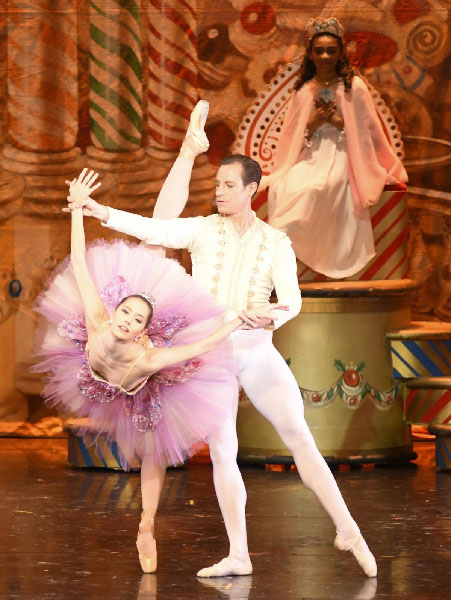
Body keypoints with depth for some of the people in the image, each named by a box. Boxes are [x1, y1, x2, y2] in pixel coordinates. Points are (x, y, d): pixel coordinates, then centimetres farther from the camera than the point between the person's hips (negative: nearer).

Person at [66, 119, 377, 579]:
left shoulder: (276, 243, 3)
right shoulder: (203, 230, 3)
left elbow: (292, 299, -8)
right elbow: (153, 229, -10)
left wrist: (273, 318, -30)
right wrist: (103, 213, -24)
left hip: (256, 348, -1)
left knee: (299, 436, -8)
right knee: (221, 453, 0)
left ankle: (348, 531, -2)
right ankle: (238, 556, 5)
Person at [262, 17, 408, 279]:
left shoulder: (354, 86, 1)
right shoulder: (304, 91, 11)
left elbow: (367, 131, 1)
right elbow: (294, 138, 12)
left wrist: (338, 122, -12)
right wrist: (313, 124, -7)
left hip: (341, 155, -3)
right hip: (311, 156, 3)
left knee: (312, 188, -36)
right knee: (282, 187, -30)